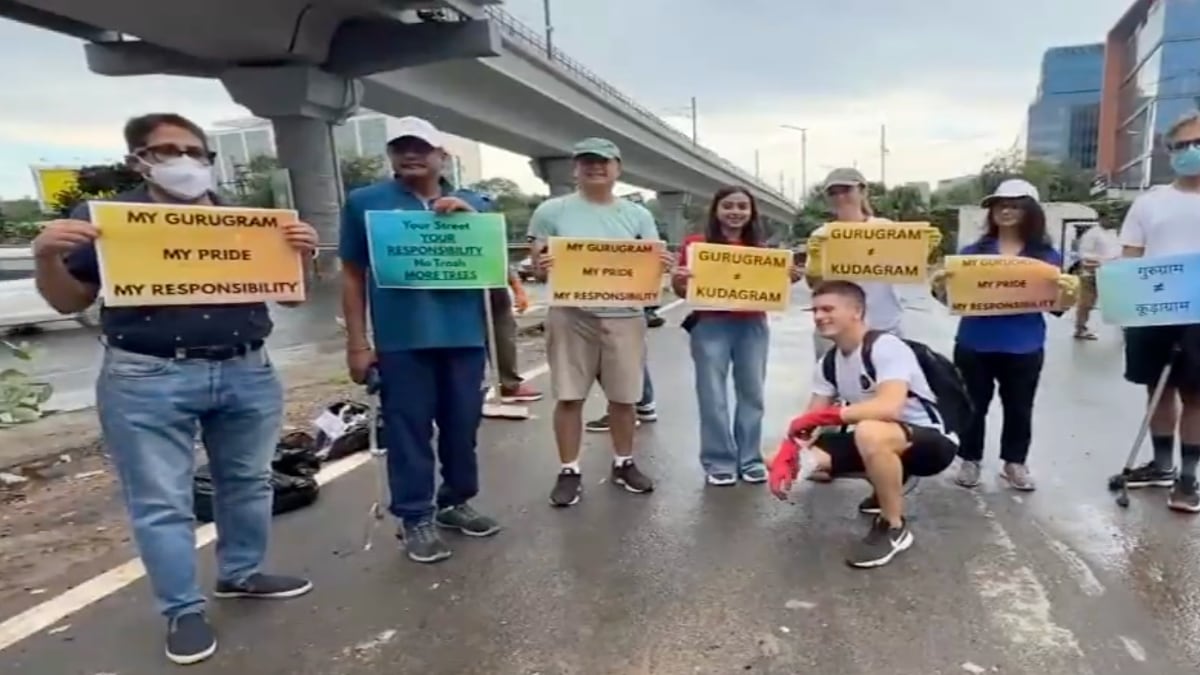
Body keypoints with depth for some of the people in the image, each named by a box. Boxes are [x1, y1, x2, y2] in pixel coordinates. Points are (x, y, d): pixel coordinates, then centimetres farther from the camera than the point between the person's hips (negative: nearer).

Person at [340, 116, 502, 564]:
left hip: (464, 335, 3)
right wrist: (357, 343, -2)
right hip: (401, 340, -3)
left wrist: (470, 218, -8)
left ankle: (457, 502, 29)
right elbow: (353, 275, 4)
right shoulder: (365, 202, 6)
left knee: (463, 426, 12)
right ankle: (415, 519, 15)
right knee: (409, 431, 2)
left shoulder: (473, 203, 13)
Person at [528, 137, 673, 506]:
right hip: (571, 315, -2)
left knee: (624, 397, 8)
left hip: (624, 316, 2)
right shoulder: (551, 211, 2)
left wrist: (661, 264, -15)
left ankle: (624, 463, 27)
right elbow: (538, 261, 3)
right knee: (568, 396, 1)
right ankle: (569, 471, 15)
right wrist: (542, 265, -20)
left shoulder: (638, 215, 9)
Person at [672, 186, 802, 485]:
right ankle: (719, 462, 11)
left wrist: (789, 279, -4)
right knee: (713, 396, 0)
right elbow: (683, 291, 2)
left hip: (753, 326, 3)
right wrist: (677, 280, -19)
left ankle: (750, 459, 20)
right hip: (710, 326, -3)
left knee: (752, 393, 8)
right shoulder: (696, 244, 0)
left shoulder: (760, 248, 10)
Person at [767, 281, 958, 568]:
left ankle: (894, 528, -15)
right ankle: (890, 484, 15)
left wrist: (824, 415, -30)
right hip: (882, 440, 8)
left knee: (870, 432, -41)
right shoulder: (829, 362, 1)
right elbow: (809, 419, 0)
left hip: (932, 441, -8)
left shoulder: (887, 347, -22)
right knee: (790, 459, -8)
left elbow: (889, 407, -37)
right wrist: (786, 454, -18)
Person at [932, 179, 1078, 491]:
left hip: (1023, 349, 1)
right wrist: (940, 287, -20)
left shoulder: (1047, 255, 1)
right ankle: (970, 460, 25)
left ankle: (1015, 463, 30)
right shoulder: (972, 252, 0)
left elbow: (1056, 306, 0)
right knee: (973, 406, 9)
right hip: (974, 346, 0)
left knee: (1019, 408, 13)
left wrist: (1067, 293, -21)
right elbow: (952, 298, 0)